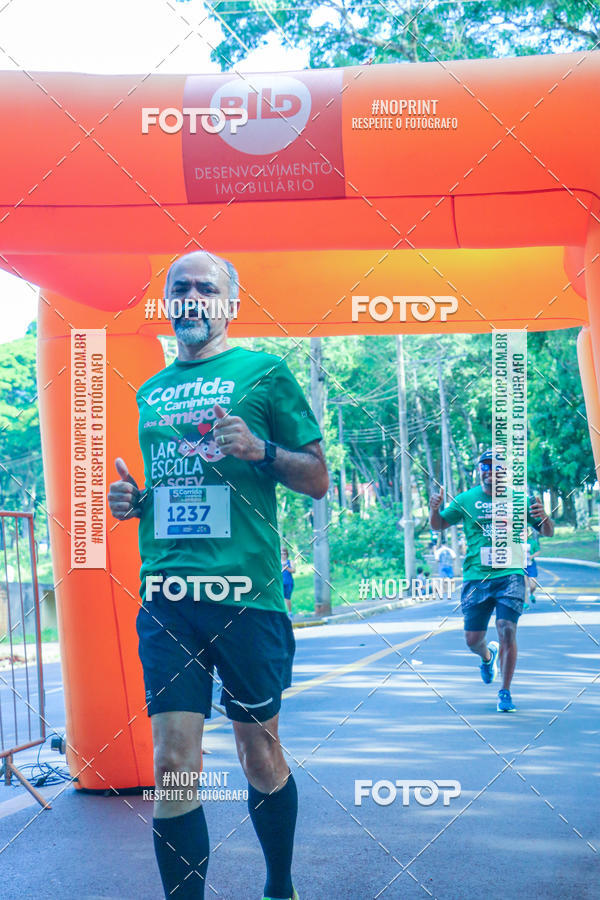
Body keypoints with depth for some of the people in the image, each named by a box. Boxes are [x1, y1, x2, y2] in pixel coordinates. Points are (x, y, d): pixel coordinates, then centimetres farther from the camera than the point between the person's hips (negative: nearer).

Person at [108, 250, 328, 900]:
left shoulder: (264, 372, 4)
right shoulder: (149, 391, 18)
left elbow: (318, 479, 5)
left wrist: (260, 450, -13)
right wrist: (131, 500, 7)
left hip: (246, 595, -3)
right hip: (165, 596, 3)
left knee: (260, 758, 9)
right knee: (172, 765, -4)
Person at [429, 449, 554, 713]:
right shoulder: (466, 500, 6)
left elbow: (548, 532, 10)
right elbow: (438, 525, 13)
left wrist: (543, 517, -14)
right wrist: (434, 510, -10)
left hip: (510, 575, -1)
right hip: (476, 577, 2)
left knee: (507, 631, -15)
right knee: (473, 639, 4)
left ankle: (505, 693, -1)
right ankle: (488, 655, 42)